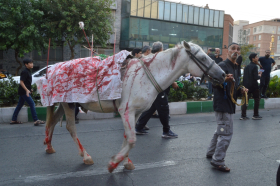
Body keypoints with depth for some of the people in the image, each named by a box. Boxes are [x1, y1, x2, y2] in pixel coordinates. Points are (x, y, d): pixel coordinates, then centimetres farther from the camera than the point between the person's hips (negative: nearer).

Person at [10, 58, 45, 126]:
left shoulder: (28, 71, 15)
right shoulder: (25, 72, -14)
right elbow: (21, 82, -20)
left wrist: (29, 89, 25)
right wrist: (27, 90, -28)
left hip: (24, 91, 10)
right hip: (24, 91, -10)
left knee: (19, 105, 15)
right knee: (32, 104, -12)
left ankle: (14, 120, 24)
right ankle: (36, 120, -13)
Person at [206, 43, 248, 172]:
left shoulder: (234, 68, 17)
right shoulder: (222, 66, -13)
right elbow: (214, 84, -22)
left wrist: (240, 91, 7)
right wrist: (224, 79, -40)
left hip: (229, 105, 10)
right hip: (223, 105, -10)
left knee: (220, 131, 20)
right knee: (226, 134, -7)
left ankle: (210, 153, 35)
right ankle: (218, 161, 4)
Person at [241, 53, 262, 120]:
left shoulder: (246, 67, 11)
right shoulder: (254, 66, -13)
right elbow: (255, 78, -20)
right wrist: (259, 75, 1)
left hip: (246, 86, 7)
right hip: (254, 86, -7)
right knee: (257, 100, 8)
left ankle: (243, 116, 4)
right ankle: (255, 115, 12)